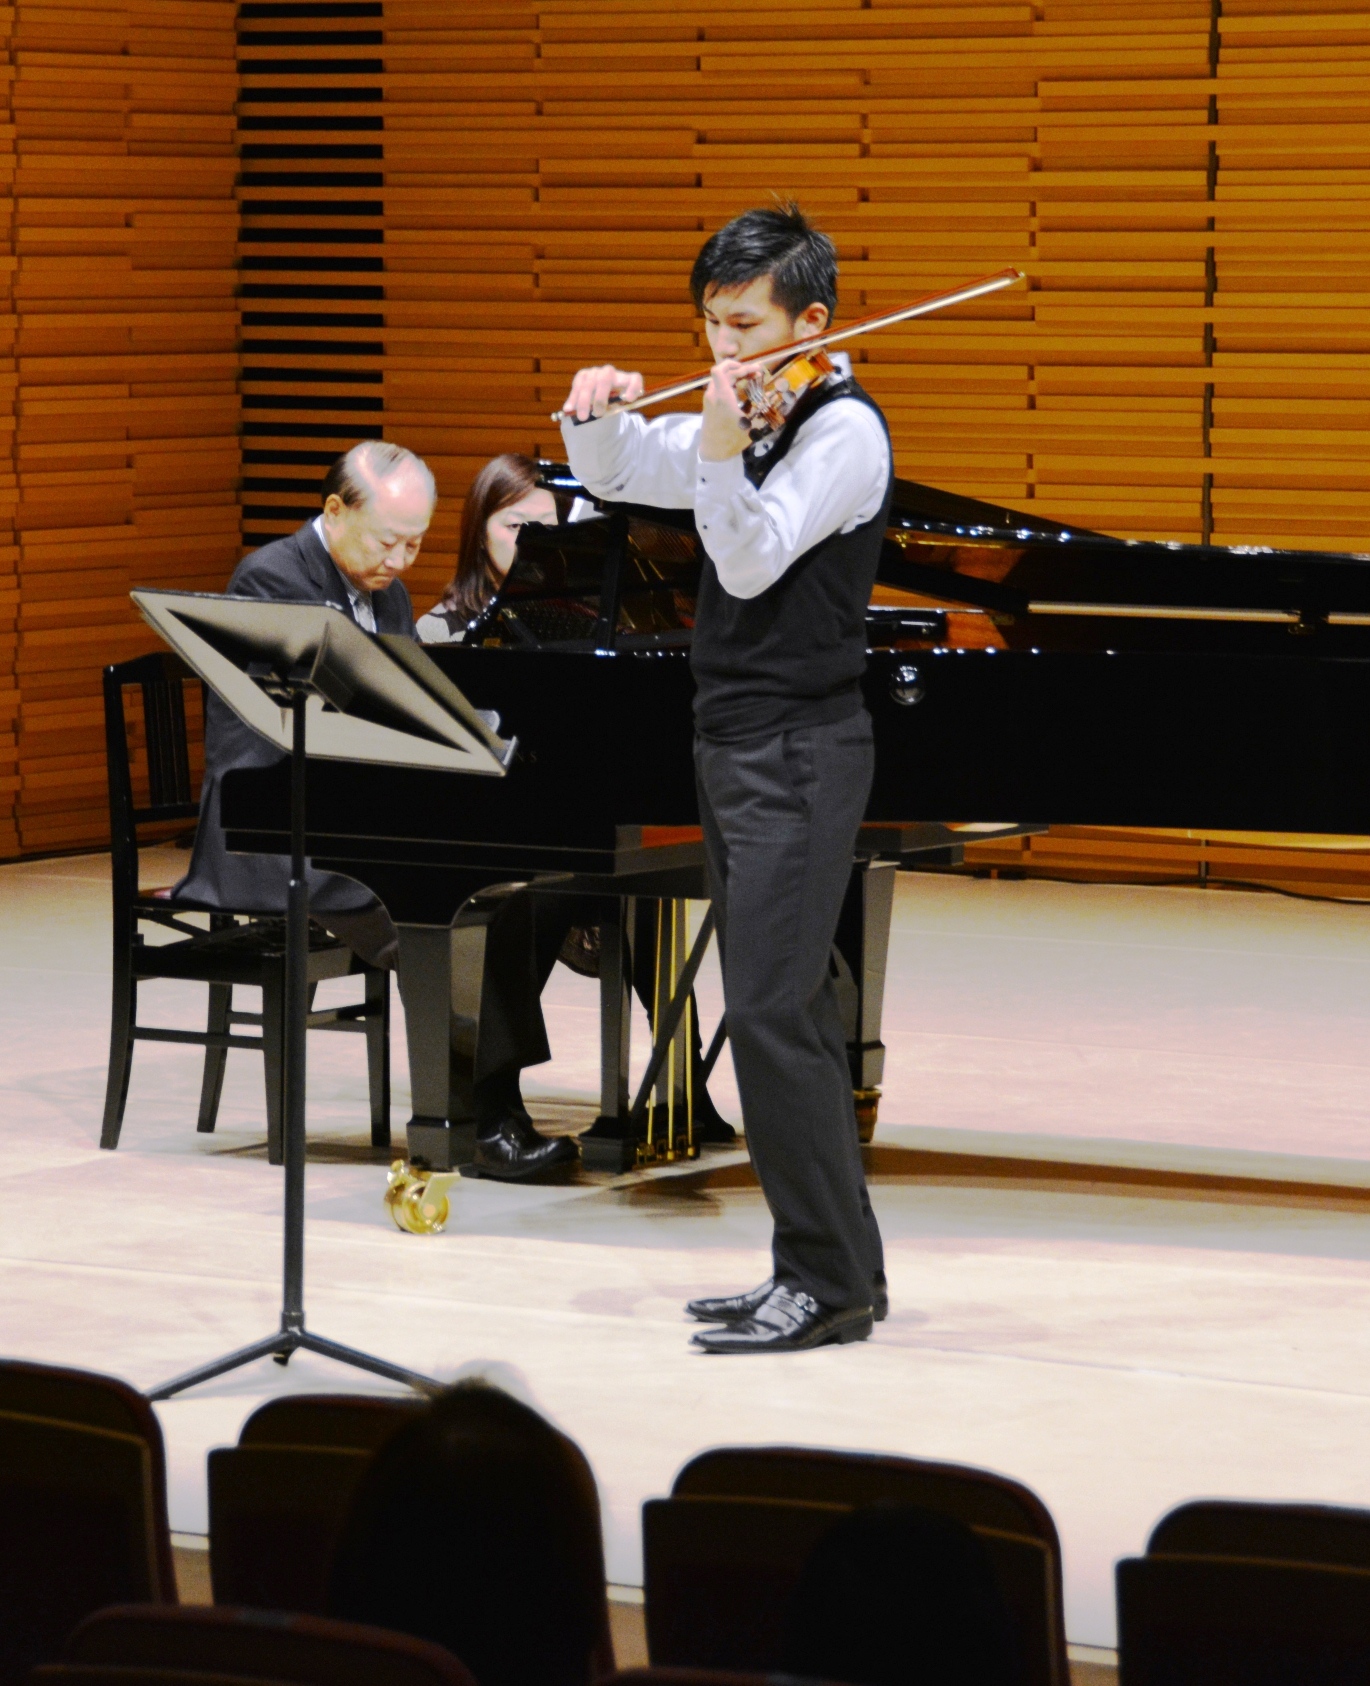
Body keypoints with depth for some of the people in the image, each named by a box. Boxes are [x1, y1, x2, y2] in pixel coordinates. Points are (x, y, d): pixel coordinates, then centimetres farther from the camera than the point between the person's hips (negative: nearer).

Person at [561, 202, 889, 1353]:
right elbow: (617, 477, 21)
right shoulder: (744, 416, 13)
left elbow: (751, 564, -22)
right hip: (737, 743, 9)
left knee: (769, 1009, -14)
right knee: (792, 1010, 11)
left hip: (799, 754, -9)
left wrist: (721, 453, -38)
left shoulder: (843, 428, -13)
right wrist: (600, 416, -1)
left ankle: (830, 1282, -10)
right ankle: (831, 1268, 16)